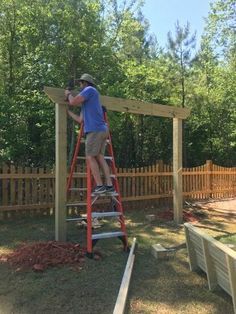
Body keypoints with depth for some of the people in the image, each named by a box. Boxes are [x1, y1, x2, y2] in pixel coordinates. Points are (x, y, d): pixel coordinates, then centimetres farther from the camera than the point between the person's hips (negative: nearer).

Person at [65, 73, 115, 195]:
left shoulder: (90, 89, 3)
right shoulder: (86, 101, 29)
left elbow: (73, 102, -9)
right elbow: (80, 119, 30)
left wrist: (68, 94, 13)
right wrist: (68, 111, 37)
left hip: (95, 130, -9)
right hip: (102, 130, 9)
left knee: (90, 157, -7)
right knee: (100, 157, 6)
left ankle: (100, 186, -7)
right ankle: (109, 185, 4)